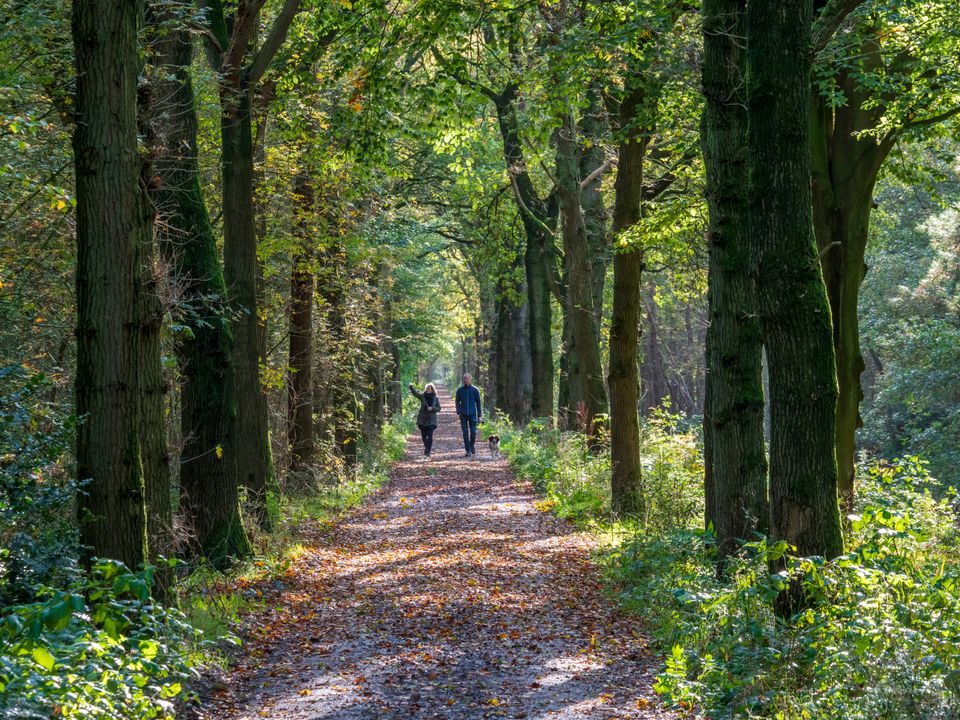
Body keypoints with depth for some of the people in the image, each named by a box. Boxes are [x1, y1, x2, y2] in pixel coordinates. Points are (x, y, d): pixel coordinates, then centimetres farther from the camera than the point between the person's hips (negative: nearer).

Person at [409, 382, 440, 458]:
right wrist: (411, 387, -24)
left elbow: (438, 408, 3)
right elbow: (415, 393, -9)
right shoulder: (422, 396, 3)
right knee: (423, 435, 8)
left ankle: (427, 451, -11)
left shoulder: (436, 398, 2)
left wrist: (432, 408, -15)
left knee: (430, 436, -11)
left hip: (431, 420, -2)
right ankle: (427, 447, 33)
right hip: (422, 419, 2)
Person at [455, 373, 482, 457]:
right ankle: (468, 451, 1)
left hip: (472, 414, -1)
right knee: (465, 433, -3)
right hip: (463, 415, 1)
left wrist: (479, 415, 3)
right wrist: (458, 412, -6)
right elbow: (457, 402, 8)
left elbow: (478, 403, 6)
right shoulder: (460, 390, 5)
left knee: (473, 433, -2)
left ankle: (473, 448, 20)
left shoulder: (475, 390, 3)